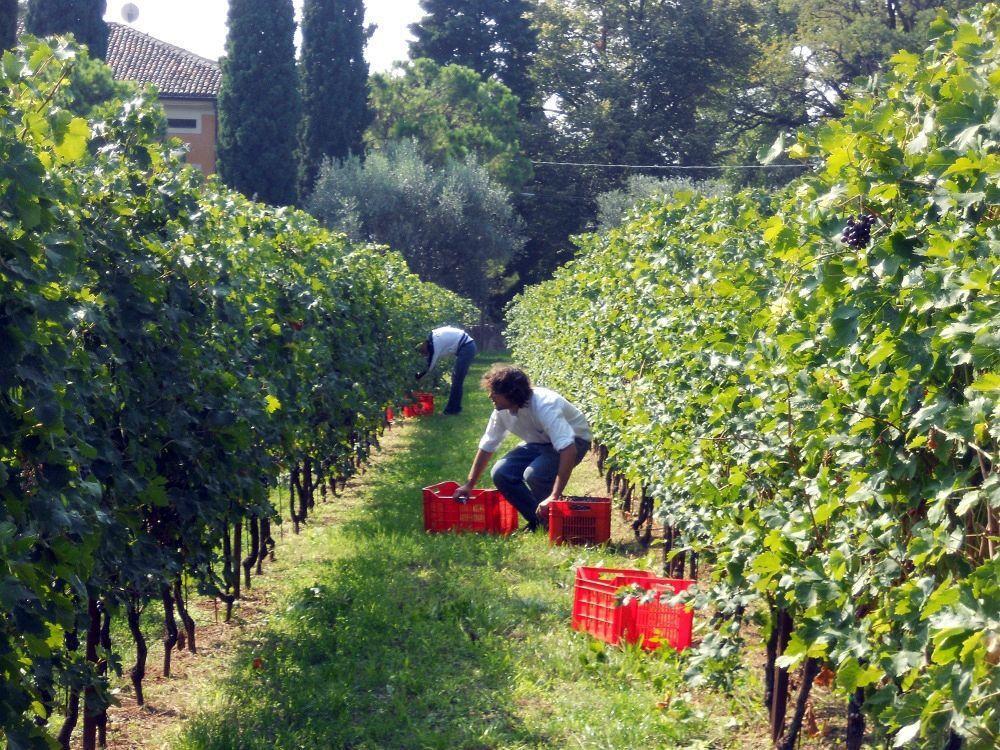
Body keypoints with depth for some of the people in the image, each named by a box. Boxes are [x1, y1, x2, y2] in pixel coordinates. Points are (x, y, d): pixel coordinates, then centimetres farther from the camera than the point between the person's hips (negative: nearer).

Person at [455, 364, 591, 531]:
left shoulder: (544, 406, -36)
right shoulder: (502, 411, -13)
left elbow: (568, 450, -44)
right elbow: (486, 447, 2)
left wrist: (555, 496, -48)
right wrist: (469, 485, 3)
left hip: (574, 441, -7)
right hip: (539, 443, 7)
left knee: (534, 474, -33)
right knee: (501, 473, -15)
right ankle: (537, 520, 2)